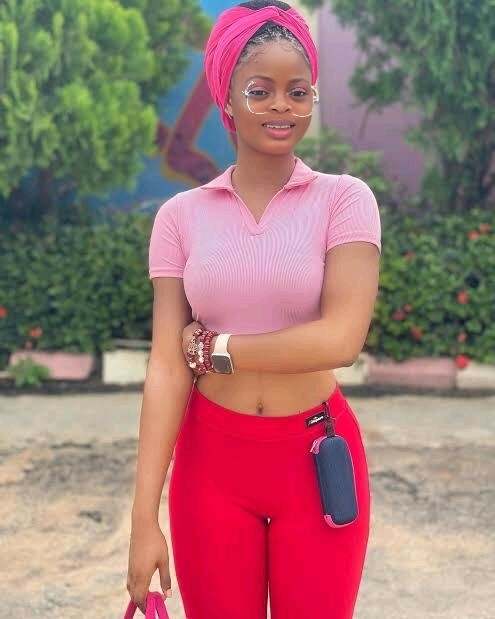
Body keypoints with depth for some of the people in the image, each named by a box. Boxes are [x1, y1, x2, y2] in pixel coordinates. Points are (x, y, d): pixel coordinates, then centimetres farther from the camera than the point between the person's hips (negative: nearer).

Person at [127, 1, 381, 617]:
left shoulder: (344, 198, -6)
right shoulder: (181, 215, -1)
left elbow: (341, 339, -18)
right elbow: (166, 367, -5)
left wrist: (216, 348, -10)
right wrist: (144, 518, -10)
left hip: (317, 457, -1)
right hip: (211, 459, 2)